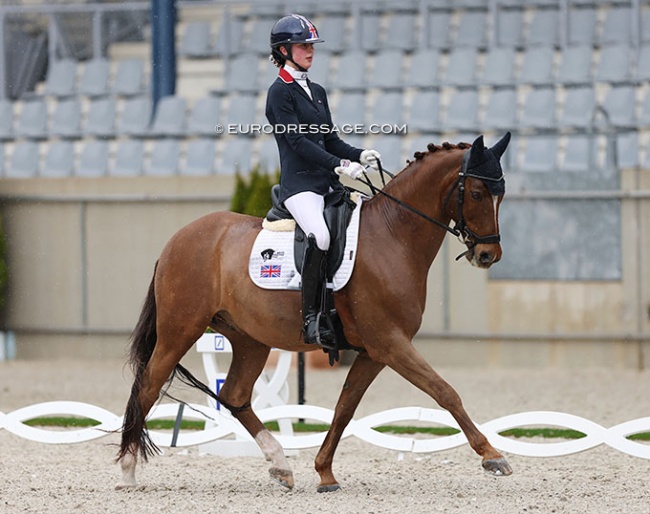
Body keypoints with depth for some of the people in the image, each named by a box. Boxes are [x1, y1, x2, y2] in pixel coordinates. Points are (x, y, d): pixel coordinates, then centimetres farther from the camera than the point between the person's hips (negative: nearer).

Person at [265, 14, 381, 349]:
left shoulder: (317, 92, 21)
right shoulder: (280, 92, -3)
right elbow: (297, 141, -13)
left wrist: (360, 155, 1)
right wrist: (338, 164, -22)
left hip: (328, 183, 8)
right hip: (299, 184, -8)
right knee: (320, 236, -32)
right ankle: (312, 319, -30)